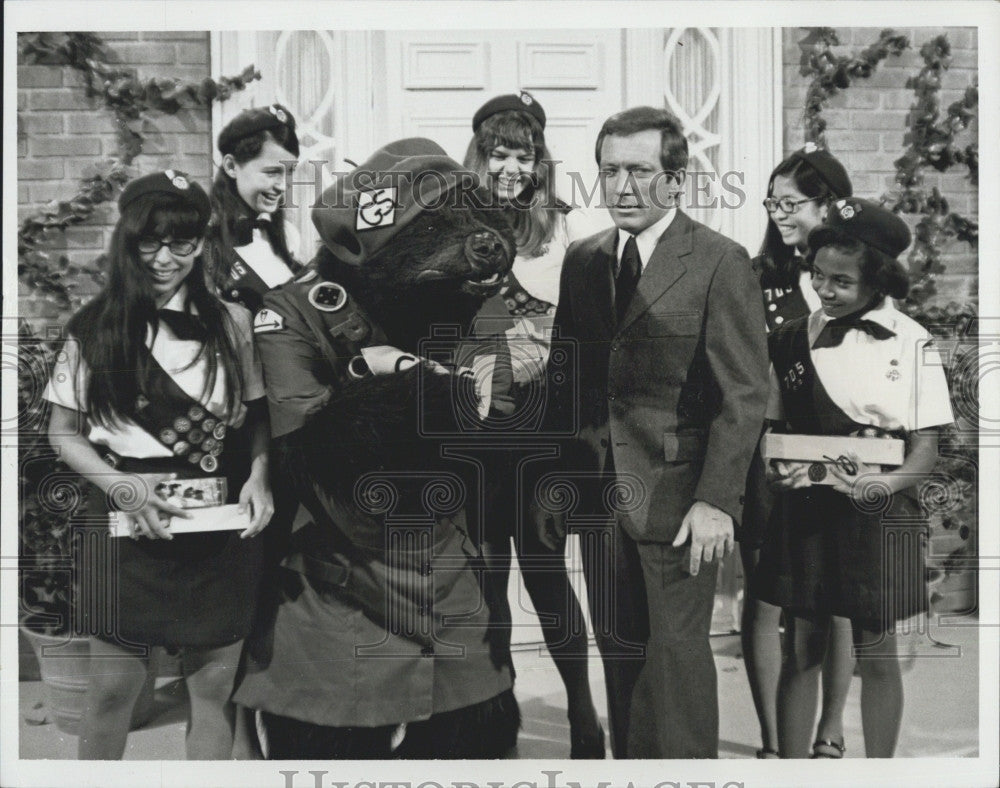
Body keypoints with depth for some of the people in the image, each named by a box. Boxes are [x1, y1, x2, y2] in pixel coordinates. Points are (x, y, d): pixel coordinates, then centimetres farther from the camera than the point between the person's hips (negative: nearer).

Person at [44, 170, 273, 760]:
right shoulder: (96, 329, 1)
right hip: (128, 519, 0)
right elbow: (64, 433, 5)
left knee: (215, 683, 7)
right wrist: (119, 485, -11)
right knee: (114, 686, 8)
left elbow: (258, 417, 9)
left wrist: (259, 475, -10)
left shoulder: (232, 323, 2)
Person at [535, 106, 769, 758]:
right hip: (599, 495, 5)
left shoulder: (721, 262, -6)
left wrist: (715, 500, -15)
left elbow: (744, 394, -10)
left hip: (678, 497, -5)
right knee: (619, 651, 13)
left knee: (677, 651, 4)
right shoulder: (582, 260, 10)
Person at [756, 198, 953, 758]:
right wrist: (774, 469, -10)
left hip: (877, 516, -2)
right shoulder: (794, 337, 6)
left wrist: (886, 484, -23)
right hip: (805, 508, 2)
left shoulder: (911, 343, -3)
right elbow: (772, 426, 11)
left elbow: (927, 446, -4)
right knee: (801, 648, 7)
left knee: (877, 654, 7)